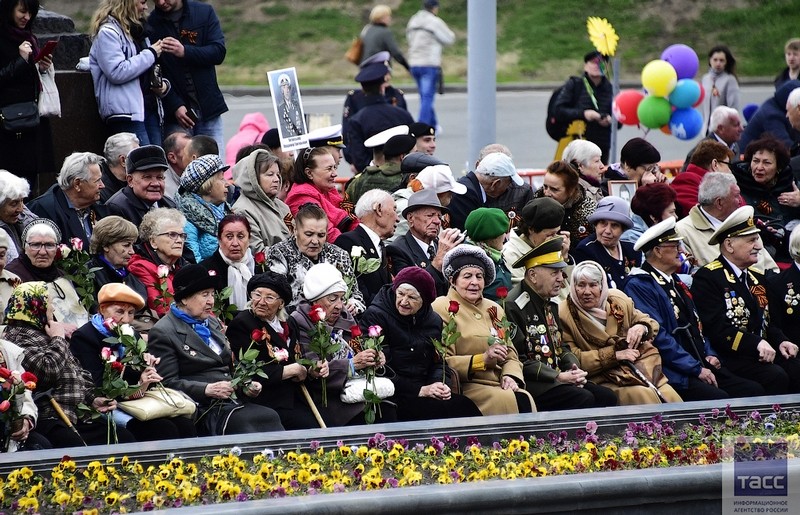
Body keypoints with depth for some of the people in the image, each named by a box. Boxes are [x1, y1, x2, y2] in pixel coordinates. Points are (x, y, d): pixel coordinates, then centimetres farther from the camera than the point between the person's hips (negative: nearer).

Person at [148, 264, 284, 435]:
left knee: (271, 417, -22)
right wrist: (207, 389, -18)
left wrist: (246, 386, 8)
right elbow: (168, 382, -8)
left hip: (233, 400, 7)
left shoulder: (212, 323, 23)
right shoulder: (163, 333, -1)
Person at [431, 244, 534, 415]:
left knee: (525, 399, -26)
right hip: (464, 387, -6)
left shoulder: (494, 309, 22)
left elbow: (510, 355, 18)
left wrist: (511, 376, -4)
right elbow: (442, 362, -8)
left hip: (499, 384, 6)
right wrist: (483, 359, -17)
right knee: (507, 400, -32)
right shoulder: (442, 308, 0)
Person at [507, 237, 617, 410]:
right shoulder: (512, 306, -13)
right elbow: (518, 361, -17)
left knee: (607, 396, -8)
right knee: (583, 399, -27)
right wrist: (557, 376, -18)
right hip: (529, 383, -9)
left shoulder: (549, 305, 18)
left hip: (556, 380, 9)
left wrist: (574, 368, 2)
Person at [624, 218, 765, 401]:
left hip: (702, 366, 9)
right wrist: (696, 369, -16)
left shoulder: (676, 282, 23)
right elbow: (658, 336, -16)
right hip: (675, 375, -9)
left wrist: (709, 355, 9)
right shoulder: (639, 286, -7)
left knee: (754, 391, -8)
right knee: (719, 398, -31)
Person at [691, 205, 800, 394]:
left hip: (764, 355, 8)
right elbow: (717, 327, -16)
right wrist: (756, 343, -25)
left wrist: (780, 341, 6)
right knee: (775, 377, -30)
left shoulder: (757, 277, 22)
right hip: (730, 357, -7)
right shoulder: (707, 278, -5)